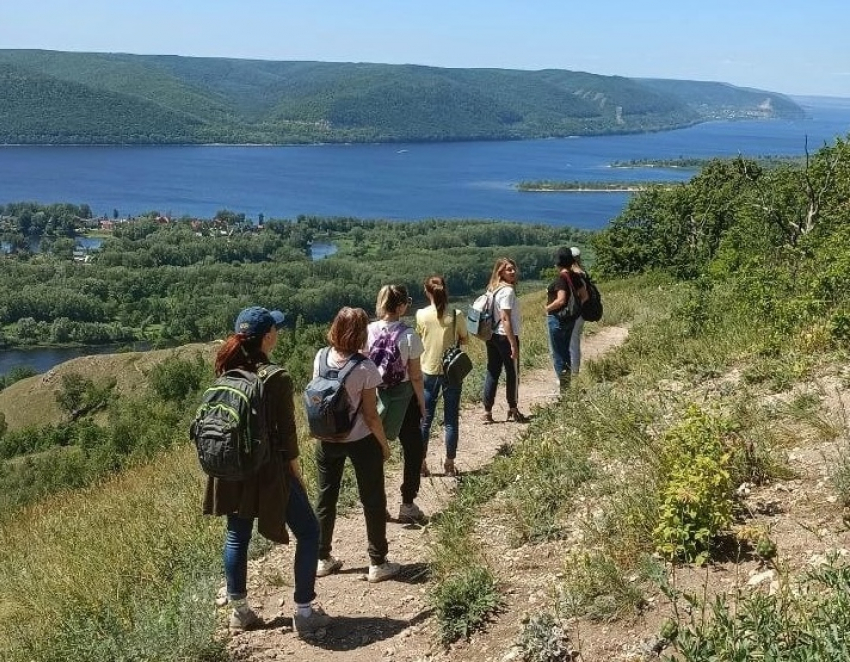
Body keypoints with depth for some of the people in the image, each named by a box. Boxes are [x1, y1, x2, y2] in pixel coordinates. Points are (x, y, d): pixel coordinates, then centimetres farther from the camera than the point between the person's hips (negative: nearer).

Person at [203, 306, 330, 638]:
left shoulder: (227, 372, -1)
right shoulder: (277, 378, -18)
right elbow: (286, 433, -14)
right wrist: (297, 474, -3)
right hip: (270, 471, -6)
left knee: (237, 536, 18)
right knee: (308, 532, 9)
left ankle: (239, 611, 29)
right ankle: (304, 611, 11)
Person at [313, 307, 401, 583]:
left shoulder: (320, 359, -10)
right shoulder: (366, 368, -22)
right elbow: (370, 415, -17)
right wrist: (384, 444, -4)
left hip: (327, 440, 4)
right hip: (361, 442, -4)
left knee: (325, 498, 18)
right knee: (373, 501, 11)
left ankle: (322, 559, 29)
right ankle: (378, 564, 19)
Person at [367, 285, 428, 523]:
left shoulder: (368, 332, -8)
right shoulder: (408, 335, -16)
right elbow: (416, 376, -12)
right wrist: (422, 404, 1)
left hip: (374, 395, 3)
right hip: (403, 398, -3)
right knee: (413, 451, 14)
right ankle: (408, 505, 17)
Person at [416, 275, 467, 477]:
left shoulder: (421, 315, -10)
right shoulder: (456, 316, -10)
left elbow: (418, 337, 4)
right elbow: (464, 340, 3)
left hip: (428, 371, 1)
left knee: (425, 420, 11)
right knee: (451, 421, 9)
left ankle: (420, 463, 15)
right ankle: (449, 465, 14)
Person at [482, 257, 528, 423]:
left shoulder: (493, 289, 9)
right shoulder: (507, 291, -17)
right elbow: (505, 319, -21)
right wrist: (513, 344, -19)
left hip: (492, 336, 8)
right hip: (505, 337, -8)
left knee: (492, 373, 10)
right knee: (512, 373, 7)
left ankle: (487, 413, 11)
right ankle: (513, 410, 20)